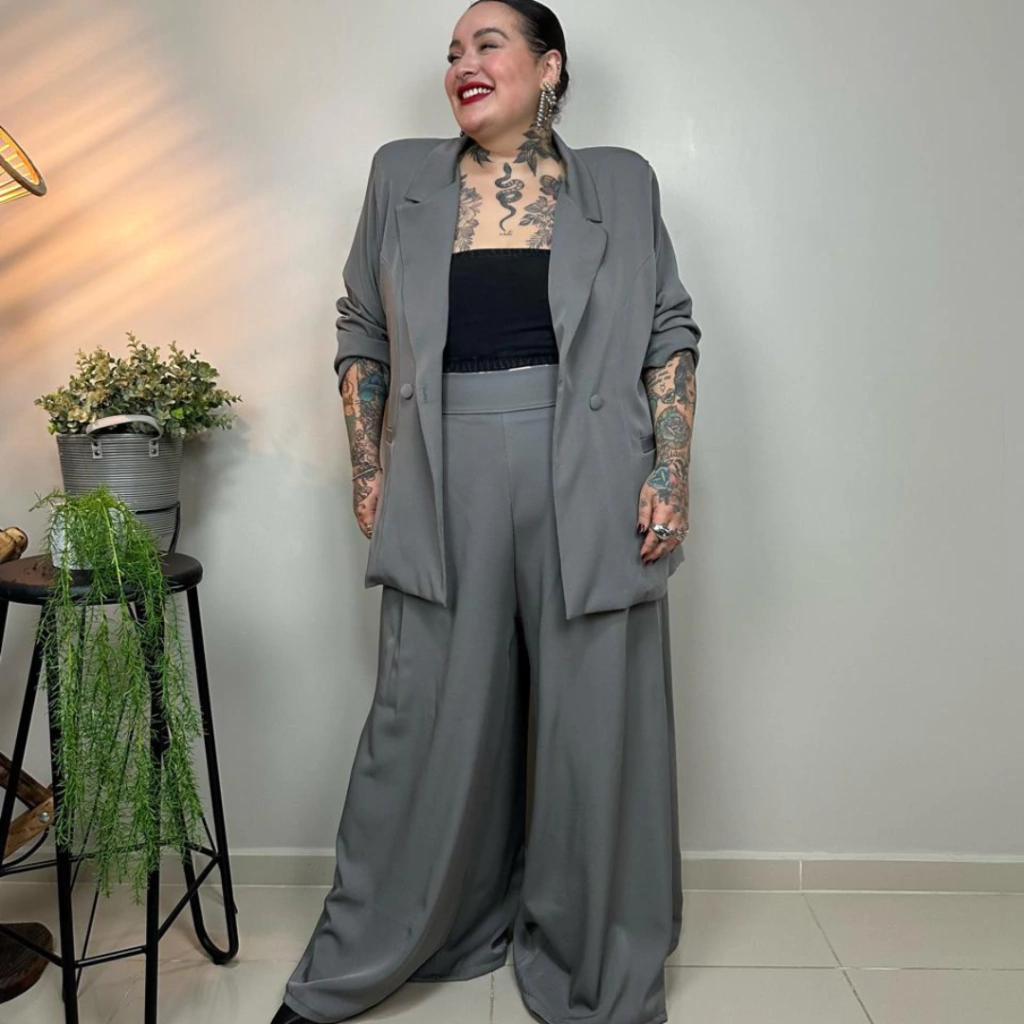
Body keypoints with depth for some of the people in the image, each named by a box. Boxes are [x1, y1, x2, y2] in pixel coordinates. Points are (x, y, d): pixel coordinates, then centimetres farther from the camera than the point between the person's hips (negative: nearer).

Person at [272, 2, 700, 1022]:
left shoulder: (620, 183, 9)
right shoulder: (402, 177, 12)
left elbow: (669, 335, 8)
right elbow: (361, 334, 14)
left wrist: (670, 473, -3)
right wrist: (368, 470, 6)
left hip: (587, 492, 0)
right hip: (444, 493, 1)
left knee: (594, 727, 6)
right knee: (424, 723, 7)